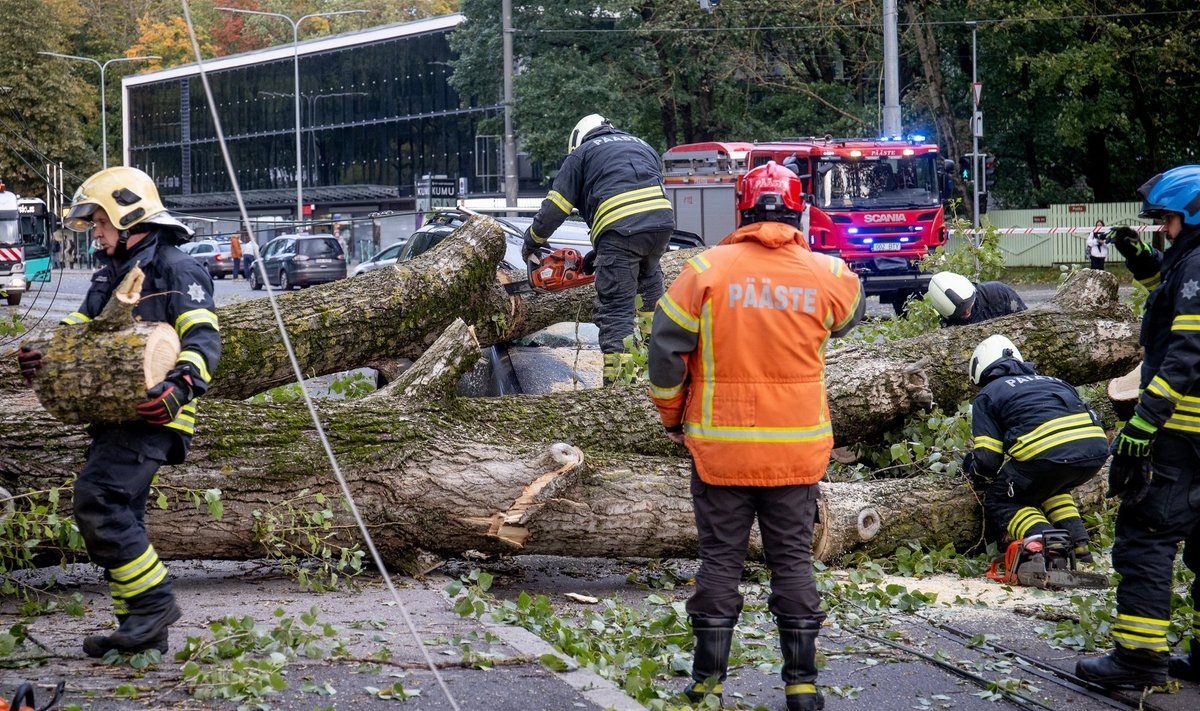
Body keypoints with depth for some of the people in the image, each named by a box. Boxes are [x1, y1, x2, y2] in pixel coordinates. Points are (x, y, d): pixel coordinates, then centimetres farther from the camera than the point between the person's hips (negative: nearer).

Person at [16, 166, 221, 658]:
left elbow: (204, 340, -16)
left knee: (97, 498, -20)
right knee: (119, 516, 8)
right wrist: (43, 355, -4)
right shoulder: (112, 272, 21)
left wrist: (180, 387, -34)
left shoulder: (175, 270, -7)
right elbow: (80, 327, 18)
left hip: (150, 415, -9)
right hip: (116, 414, 9)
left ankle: (153, 603, -14)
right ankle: (142, 630, 13)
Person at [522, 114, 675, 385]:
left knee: (615, 307, -3)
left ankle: (617, 379, -11)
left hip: (619, 229, -5)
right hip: (662, 219, 5)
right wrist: (599, 253, 34)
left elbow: (555, 207, 14)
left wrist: (532, 243, 31)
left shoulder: (582, 154, 20)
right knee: (648, 275, 33)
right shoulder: (642, 147, 34)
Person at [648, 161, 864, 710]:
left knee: (720, 558, 9)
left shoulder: (706, 269, -9)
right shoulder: (827, 274, -5)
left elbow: (666, 349, -6)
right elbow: (850, 316, 19)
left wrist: (672, 417, 8)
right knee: (793, 559, 10)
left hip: (718, 445, -1)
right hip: (798, 449, 1)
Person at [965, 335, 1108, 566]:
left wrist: (974, 469, 33)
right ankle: (1078, 544, 16)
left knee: (1000, 501, 14)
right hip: (1097, 450, 6)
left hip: (1047, 452, -6)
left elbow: (987, 458, 9)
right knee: (1051, 487, 35)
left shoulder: (986, 395, 20)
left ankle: (1041, 541, -13)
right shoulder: (1052, 381, 35)